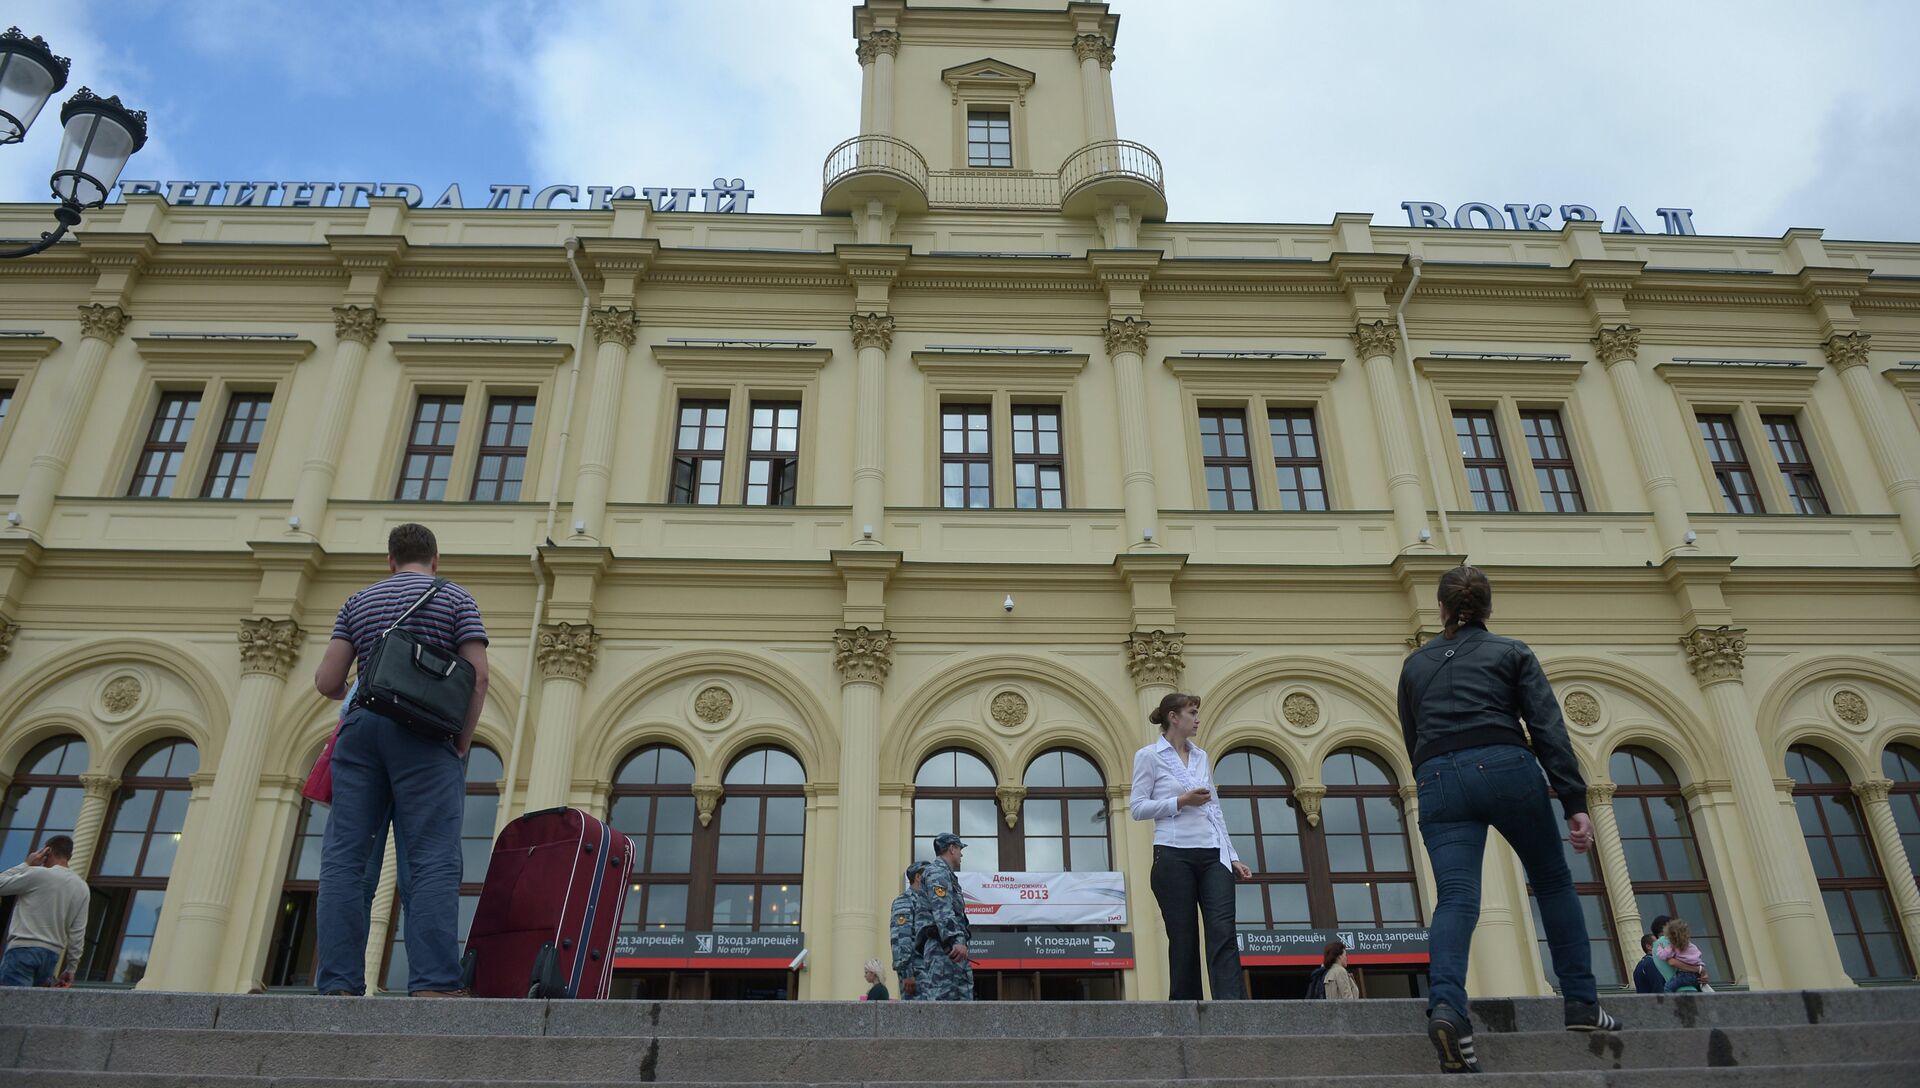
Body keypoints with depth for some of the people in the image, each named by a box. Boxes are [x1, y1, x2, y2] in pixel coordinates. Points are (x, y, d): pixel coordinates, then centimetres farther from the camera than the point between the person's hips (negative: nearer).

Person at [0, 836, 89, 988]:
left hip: (24, 949, -6)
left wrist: (26, 864, 14)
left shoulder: (38, 874, -5)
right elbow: (78, 934, 9)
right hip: (52, 955, 6)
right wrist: (71, 969, 12)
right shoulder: (82, 888, 11)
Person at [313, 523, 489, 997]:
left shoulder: (359, 602, 19)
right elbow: (478, 676, -3)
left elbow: (327, 682, 13)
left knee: (344, 856, 3)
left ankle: (339, 983, -4)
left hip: (362, 727, 3)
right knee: (433, 861, -8)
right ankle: (433, 982, -17)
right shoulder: (457, 599, 10)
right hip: (424, 735, -3)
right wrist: (462, 743, 2)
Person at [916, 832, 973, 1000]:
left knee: (964, 997, 4)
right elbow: (942, 909, -20)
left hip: (951, 949, 11)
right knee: (937, 999, -17)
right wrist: (956, 940, -31)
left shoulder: (946, 874, 29)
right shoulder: (937, 872, -5)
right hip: (941, 948, -10)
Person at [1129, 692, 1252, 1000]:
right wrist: (1181, 801, -13)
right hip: (1174, 856, -4)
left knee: (1223, 932, -11)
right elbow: (1137, 808, -3)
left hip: (1212, 855, 4)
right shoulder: (1148, 756, 2)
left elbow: (1215, 811, 19)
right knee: (1184, 939, -2)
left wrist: (1232, 856, 13)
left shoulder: (1202, 757, 18)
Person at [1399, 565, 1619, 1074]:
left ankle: (1445, 1006, -32)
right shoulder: (1512, 652, 12)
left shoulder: (1415, 664, 21)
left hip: (1439, 780, 1)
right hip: (1505, 768, -1)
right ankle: (1582, 1004, 18)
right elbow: (1549, 729, 1)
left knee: (1455, 899, -9)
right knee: (1553, 882, 18)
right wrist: (1575, 802, -3)